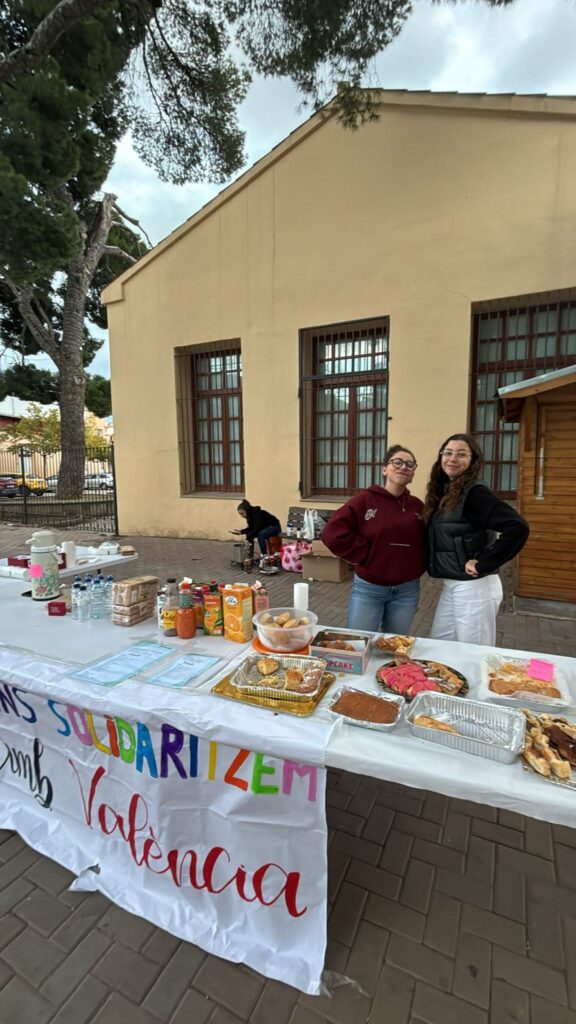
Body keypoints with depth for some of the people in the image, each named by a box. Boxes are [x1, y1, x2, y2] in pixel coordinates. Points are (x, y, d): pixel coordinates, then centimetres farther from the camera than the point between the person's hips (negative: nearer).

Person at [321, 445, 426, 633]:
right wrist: (366, 556, -13)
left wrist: (418, 567, -3)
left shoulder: (417, 506, 3)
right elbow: (333, 533, -17)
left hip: (407, 590, 3)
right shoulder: (365, 500, -9)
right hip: (368, 588, -3)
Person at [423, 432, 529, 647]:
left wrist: (484, 565, -21)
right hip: (450, 585, 8)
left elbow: (518, 527, -26)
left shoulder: (474, 493, -15)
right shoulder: (444, 492, 8)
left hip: (473, 587, -8)